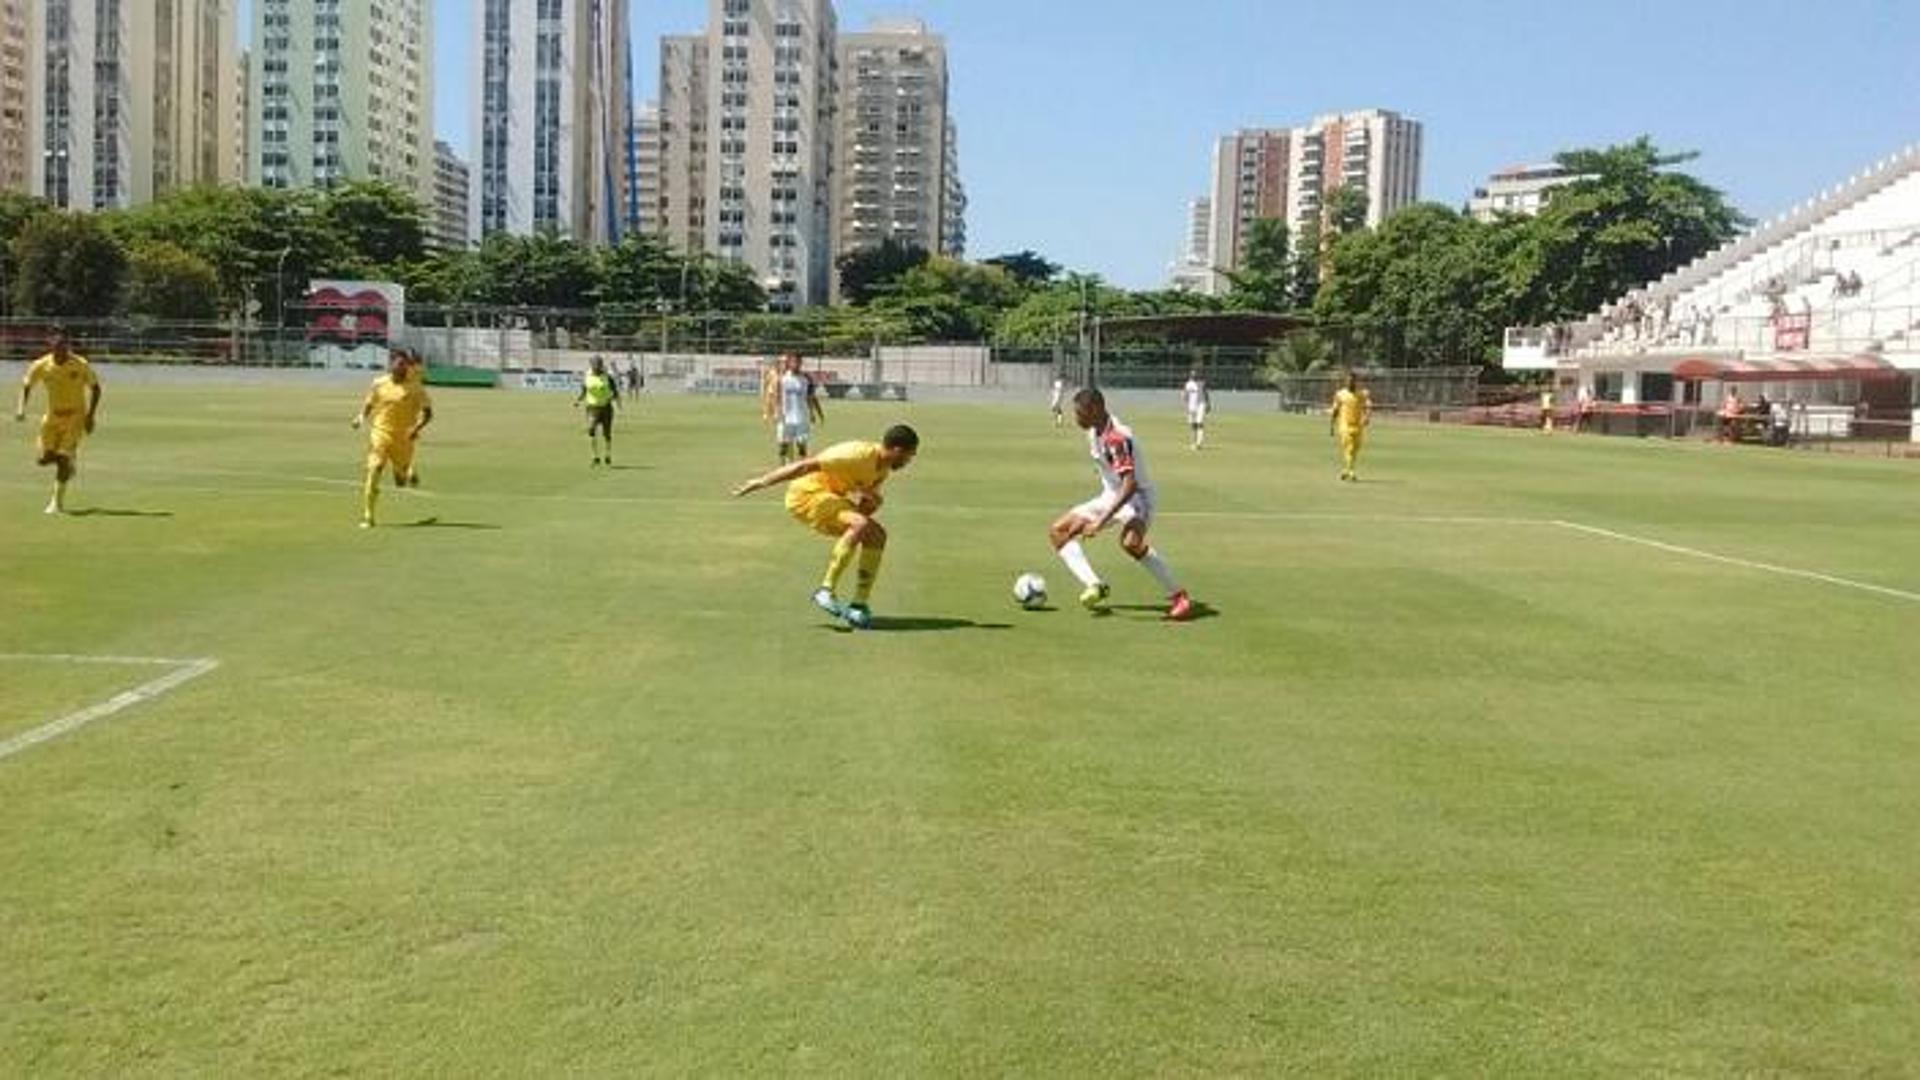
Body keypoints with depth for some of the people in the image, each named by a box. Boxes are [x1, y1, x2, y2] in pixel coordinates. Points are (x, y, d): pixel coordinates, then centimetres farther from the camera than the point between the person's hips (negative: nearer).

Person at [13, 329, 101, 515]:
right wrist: (21, 407, -11)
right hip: (52, 416, 3)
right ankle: (71, 461, 33)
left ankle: (58, 501, -1)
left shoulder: (81, 365, -13)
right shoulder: (41, 366, -8)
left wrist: (91, 414, -9)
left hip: (75, 416, -3)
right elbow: (26, 386, 6)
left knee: (64, 457, -12)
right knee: (43, 459, 0)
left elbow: (95, 388, -1)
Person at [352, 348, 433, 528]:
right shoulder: (379, 384, 1)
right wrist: (361, 418, -6)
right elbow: (369, 404, 14)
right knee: (373, 472, -14)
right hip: (381, 434, 0)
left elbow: (427, 412, -3)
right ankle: (367, 517, -7)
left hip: (404, 438, 0)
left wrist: (417, 427, -20)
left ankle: (411, 473, 48)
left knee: (403, 482, 9)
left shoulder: (415, 387, -4)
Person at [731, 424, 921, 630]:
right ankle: (826, 591, -24)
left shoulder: (883, 468, 3)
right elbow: (806, 466, -26)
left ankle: (859, 605, -1)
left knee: (877, 536, -3)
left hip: (831, 496, 9)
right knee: (860, 525, -29)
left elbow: (872, 503, 15)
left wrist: (869, 502, -12)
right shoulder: (860, 456, -26)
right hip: (806, 494, -9)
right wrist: (761, 482, -24)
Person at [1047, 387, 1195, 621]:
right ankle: (1095, 586, -9)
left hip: (1136, 498, -10)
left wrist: (1101, 521, -40)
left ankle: (1179, 597, -25)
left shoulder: (1116, 438, -27)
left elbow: (1130, 485, -35)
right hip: (1109, 496, 10)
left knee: (1130, 541, -39)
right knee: (1058, 532, 1)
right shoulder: (1094, 431, 0)